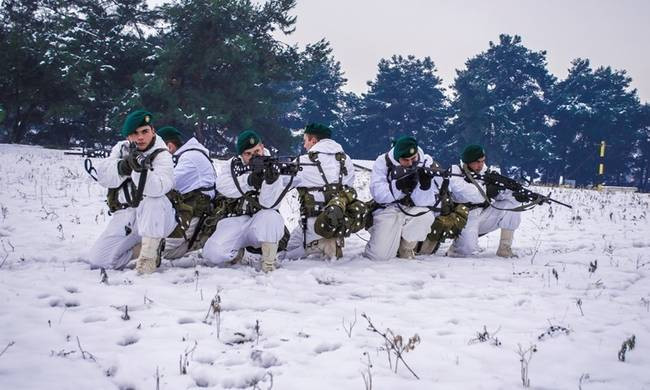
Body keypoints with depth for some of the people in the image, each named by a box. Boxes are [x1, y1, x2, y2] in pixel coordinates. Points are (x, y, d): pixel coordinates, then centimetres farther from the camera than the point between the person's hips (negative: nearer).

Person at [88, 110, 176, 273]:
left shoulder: (162, 155, -8)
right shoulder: (121, 148, 8)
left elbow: (157, 188, -27)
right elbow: (102, 176, -7)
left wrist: (141, 169, -44)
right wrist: (124, 166, -23)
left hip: (156, 220, -4)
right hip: (125, 216, 4)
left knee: (152, 199, -38)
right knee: (98, 261, -10)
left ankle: (150, 252, -28)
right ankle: (139, 247, 11)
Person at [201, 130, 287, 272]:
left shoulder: (270, 166, -4)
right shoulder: (233, 164, 6)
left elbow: (269, 204, -17)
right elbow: (222, 186, -14)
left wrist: (270, 181, -35)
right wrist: (248, 181, -27)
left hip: (259, 221, -2)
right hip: (235, 220, 2)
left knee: (271, 218, -37)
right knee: (212, 254, -21)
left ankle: (269, 263, -16)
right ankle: (237, 250, 15)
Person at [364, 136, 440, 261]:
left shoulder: (427, 164, -7)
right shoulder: (383, 162, -7)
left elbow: (427, 202, -14)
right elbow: (378, 195, -16)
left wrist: (425, 184, -33)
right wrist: (400, 186, -29)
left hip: (414, 210, 2)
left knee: (426, 214, -35)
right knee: (379, 255, -20)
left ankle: (406, 248, -6)